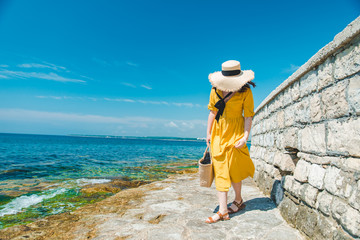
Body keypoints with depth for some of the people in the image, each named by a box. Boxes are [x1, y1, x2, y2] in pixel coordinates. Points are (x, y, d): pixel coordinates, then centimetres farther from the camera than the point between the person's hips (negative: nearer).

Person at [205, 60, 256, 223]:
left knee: (233, 168, 2)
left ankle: (238, 200, 30)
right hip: (218, 132, 4)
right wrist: (208, 133, 5)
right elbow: (212, 112, 6)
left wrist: (245, 136, -17)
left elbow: (248, 116, -8)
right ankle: (223, 210, 4)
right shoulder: (216, 90, 0)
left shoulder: (245, 92, -9)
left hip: (235, 132, -3)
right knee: (220, 170, 0)